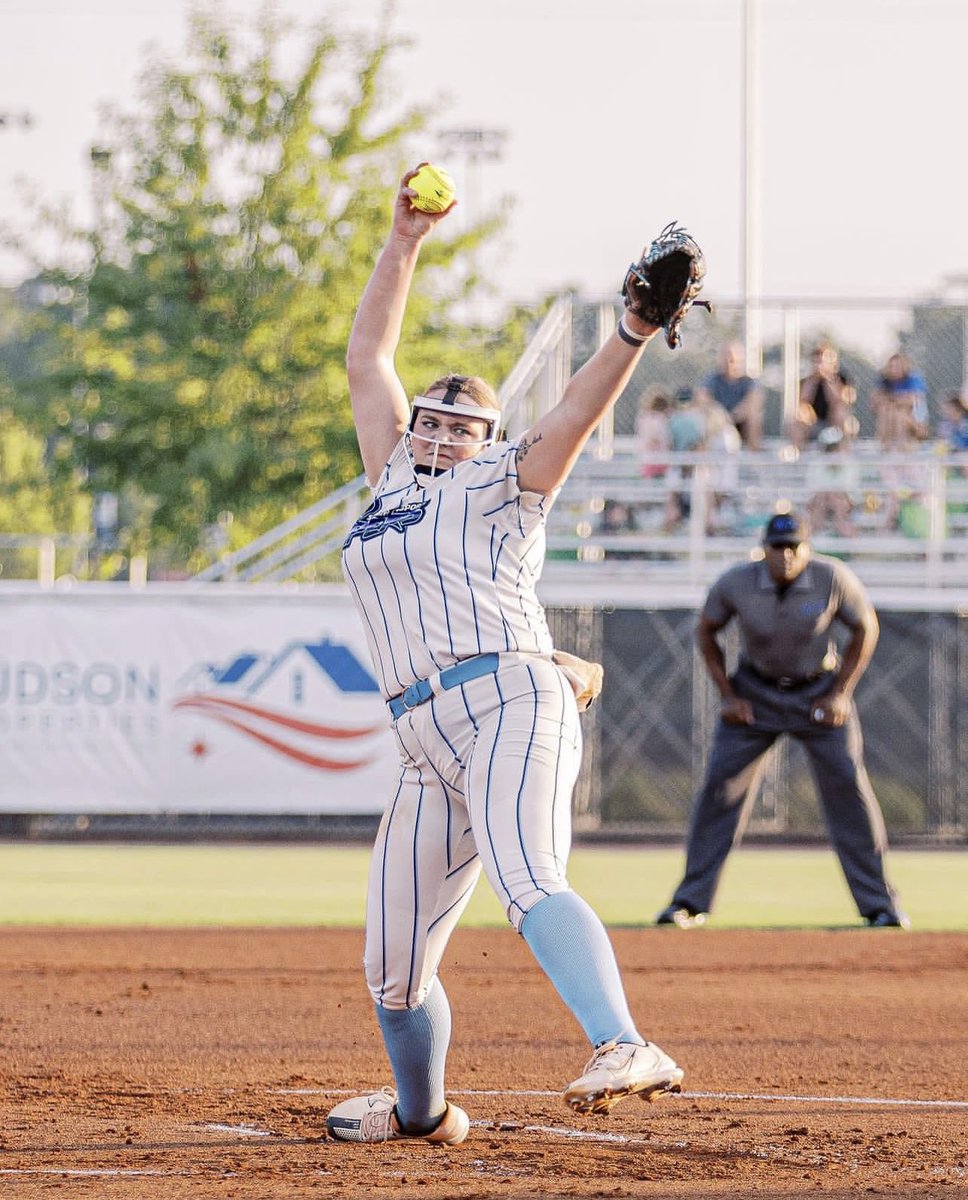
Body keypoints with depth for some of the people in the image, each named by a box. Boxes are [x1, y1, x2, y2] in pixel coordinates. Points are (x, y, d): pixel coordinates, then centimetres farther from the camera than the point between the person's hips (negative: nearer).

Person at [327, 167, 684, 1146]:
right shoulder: (398, 479, 27)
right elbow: (366, 359, 31)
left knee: (527, 883, -33)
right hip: (428, 748, 7)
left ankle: (625, 1047, -51)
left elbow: (579, 411, -7)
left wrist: (633, 335, -24)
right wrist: (402, 243, 26)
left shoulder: (497, 486, 10)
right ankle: (419, 1110, 32)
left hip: (511, 701, -7)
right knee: (392, 962, 8)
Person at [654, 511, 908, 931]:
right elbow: (706, 632, 0)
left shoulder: (834, 579, -20)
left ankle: (879, 904, 2)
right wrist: (727, 695, -5)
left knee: (849, 788, -8)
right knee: (720, 788, -6)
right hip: (756, 691, 1)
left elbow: (865, 628, -4)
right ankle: (689, 902, 3)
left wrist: (841, 693, -10)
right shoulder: (735, 583, -18)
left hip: (819, 689, -1)